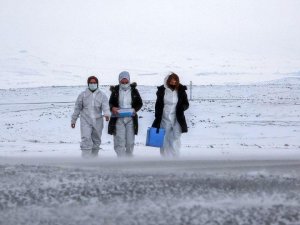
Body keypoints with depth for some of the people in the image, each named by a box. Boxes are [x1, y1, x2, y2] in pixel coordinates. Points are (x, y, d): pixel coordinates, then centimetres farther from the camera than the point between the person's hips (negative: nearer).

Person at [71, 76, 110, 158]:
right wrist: (73, 120, 10)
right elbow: (77, 108, 9)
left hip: (97, 121, 2)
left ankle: (94, 157, 30)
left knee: (96, 141, 13)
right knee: (86, 139, -15)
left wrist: (107, 114, -34)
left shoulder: (102, 95, 3)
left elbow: (105, 106, -14)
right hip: (85, 121, -2)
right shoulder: (83, 95, 3)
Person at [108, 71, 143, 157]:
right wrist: (112, 108, -14)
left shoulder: (134, 91, 5)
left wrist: (135, 109, -8)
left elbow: (140, 103, 12)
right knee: (119, 142, -10)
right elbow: (110, 103, 10)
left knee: (130, 142, 5)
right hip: (118, 119, -1)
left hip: (130, 119, 1)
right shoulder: (115, 91, 3)